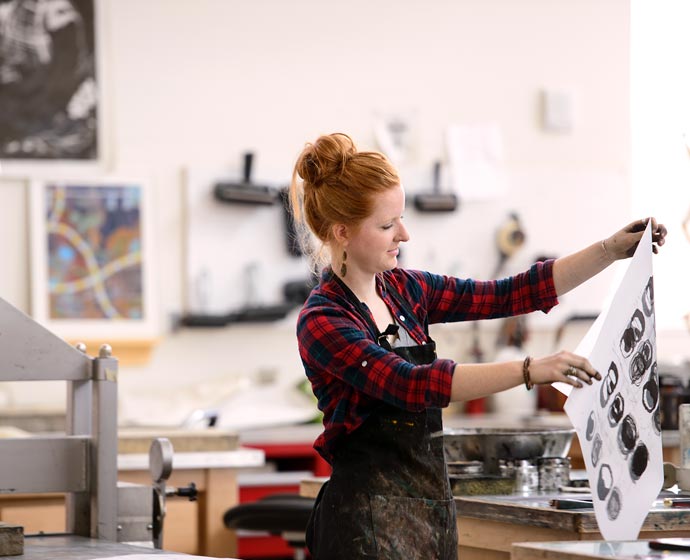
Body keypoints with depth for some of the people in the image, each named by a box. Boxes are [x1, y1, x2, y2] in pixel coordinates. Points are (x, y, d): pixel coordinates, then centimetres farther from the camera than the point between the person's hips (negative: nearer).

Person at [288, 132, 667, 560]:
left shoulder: (403, 289, 9)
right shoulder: (323, 322, -14)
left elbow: (511, 295, 9)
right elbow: (412, 385, -26)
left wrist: (612, 250, 3)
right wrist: (529, 371, -32)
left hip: (431, 507, 7)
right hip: (368, 521, -7)